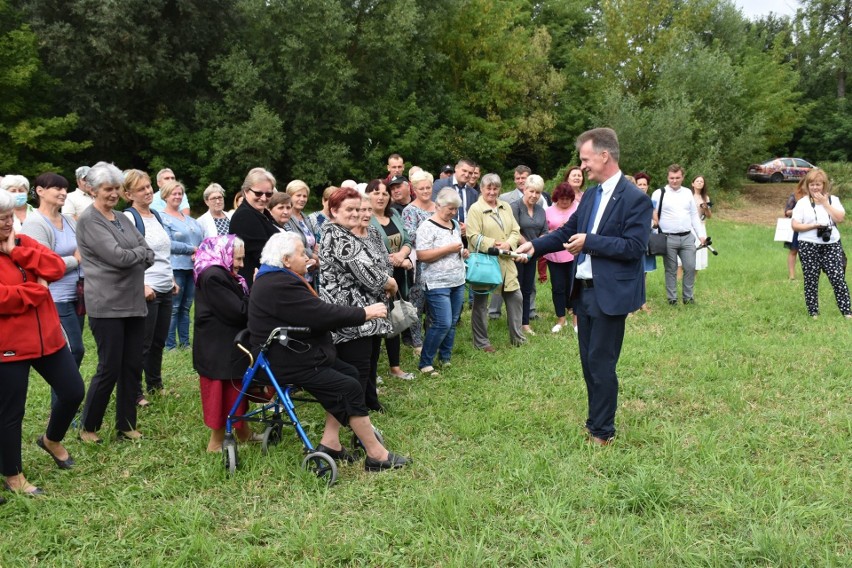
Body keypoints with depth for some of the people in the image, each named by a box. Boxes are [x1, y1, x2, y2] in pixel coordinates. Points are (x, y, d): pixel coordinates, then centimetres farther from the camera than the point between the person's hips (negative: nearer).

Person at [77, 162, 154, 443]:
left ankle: (126, 426, 21)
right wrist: (139, 252, -1)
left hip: (133, 302, 7)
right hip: (106, 305, -7)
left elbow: (149, 253, 8)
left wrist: (131, 256, -10)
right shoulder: (88, 220, -8)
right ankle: (88, 427, 15)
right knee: (109, 369, -2)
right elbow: (117, 256, -18)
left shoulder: (122, 219, 16)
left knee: (132, 367, 9)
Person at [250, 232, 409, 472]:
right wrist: (364, 313, -14)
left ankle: (330, 443, 10)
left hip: (295, 351, 11)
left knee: (349, 373, 11)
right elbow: (322, 315, -24)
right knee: (350, 389, -12)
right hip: (288, 362, -11)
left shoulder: (276, 278, 12)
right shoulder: (279, 286, -24)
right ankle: (377, 456, -4)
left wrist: (359, 312, 6)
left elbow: (317, 311, 13)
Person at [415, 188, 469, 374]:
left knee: (452, 323, 11)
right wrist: (449, 249, -20)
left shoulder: (455, 225, 13)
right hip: (437, 284, -8)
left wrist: (463, 252, 4)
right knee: (442, 324, -11)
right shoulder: (427, 227, -13)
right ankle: (425, 363, 1)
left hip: (458, 282, 8)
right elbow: (422, 255, -20)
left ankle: (445, 359, 24)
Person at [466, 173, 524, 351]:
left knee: (515, 297, 10)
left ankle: (516, 336, 26)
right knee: (480, 301, 5)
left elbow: (515, 230, 8)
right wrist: (494, 244, -22)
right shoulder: (475, 209, -8)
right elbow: (474, 236, -16)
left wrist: (508, 244, -11)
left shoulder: (506, 207, 11)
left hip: (506, 262, 6)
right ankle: (481, 341, 16)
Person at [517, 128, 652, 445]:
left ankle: (603, 432, 12)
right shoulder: (590, 196, 11)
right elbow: (567, 232, 16)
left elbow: (635, 247, -20)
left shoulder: (635, 199, -13)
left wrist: (590, 242, -20)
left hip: (610, 293, -8)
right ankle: (595, 422, 28)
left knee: (601, 363, -1)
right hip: (584, 290, 8)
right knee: (589, 362, 15)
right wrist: (535, 245, 2)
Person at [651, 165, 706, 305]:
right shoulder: (659, 193, -2)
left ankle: (688, 297, 16)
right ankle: (672, 298, 14)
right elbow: (652, 214, -3)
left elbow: (694, 216, 14)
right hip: (668, 238, -3)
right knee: (671, 270, 5)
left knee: (690, 267, 4)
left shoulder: (688, 193, 11)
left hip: (687, 237, 4)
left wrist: (701, 235, 9)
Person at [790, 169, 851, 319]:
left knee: (838, 278, -2)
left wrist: (825, 203, -9)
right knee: (811, 280, 4)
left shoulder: (833, 199, 7)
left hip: (832, 244, 1)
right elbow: (795, 226, -4)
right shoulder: (802, 203, 0)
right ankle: (813, 312, 14)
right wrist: (814, 225, -16)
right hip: (809, 246, -1)